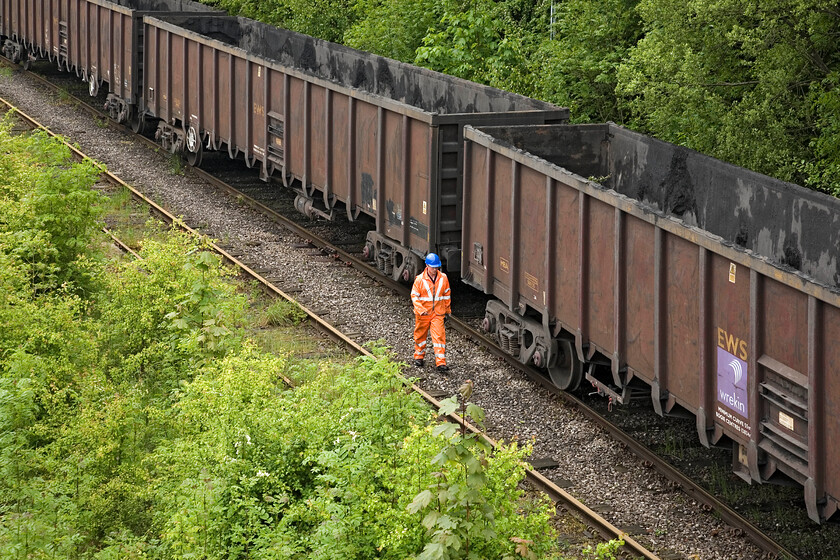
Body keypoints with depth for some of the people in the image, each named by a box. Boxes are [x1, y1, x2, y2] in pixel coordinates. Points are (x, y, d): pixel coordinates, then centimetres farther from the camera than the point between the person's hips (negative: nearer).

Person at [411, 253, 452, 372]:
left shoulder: (443, 278, -1)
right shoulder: (420, 279, -10)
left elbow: (446, 294, 12)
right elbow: (414, 296, -6)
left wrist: (447, 310, 17)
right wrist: (421, 309, -18)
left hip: (438, 313, 1)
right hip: (423, 313, -1)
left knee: (439, 336, -8)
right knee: (420, 335, 14)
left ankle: (441, 363, -10)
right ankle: (419, 356, 36)